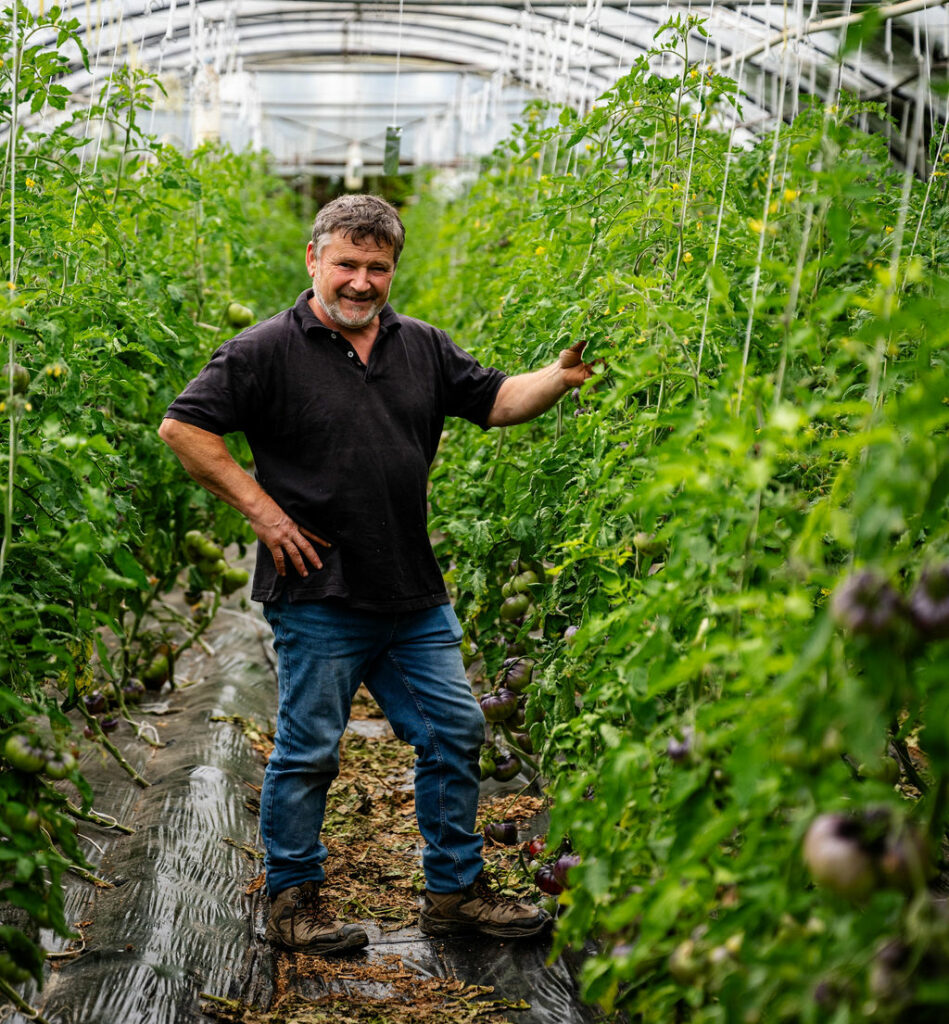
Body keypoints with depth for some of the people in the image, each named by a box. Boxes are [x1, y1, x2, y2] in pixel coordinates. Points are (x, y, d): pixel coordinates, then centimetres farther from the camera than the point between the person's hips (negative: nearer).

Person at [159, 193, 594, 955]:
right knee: (309, 751, 5)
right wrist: (260, 507, -12)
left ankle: (456, 891, 26)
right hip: (318, 598, -5)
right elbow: (184, 427, -8)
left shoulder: (422, 347, 10)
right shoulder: (267, 351, -6)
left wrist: (559, 376, -9)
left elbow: (496, 400, 11)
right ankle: (293, 900, 24)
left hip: (416, 597, 6)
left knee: (455, 733, 10)